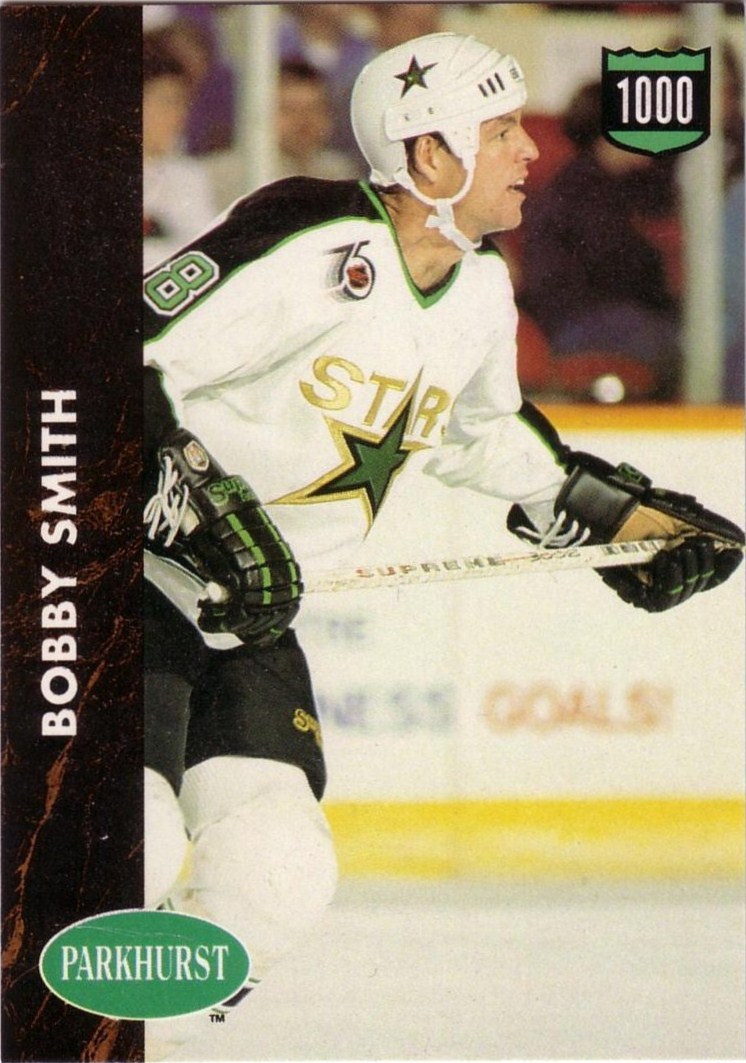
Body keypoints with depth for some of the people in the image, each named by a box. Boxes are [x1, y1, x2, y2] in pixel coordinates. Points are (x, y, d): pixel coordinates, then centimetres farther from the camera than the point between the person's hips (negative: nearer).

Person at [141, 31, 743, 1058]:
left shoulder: (481, 294, 6)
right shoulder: (313, 250, -21)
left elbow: (484, 431, 27)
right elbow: (119, 366, -23)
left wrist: (618, 510, 24)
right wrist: (207, 511, -29)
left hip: (247, 617, 8)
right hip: (138, 577, -8)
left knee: (279, 881, -4)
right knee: (134, 853, -22)